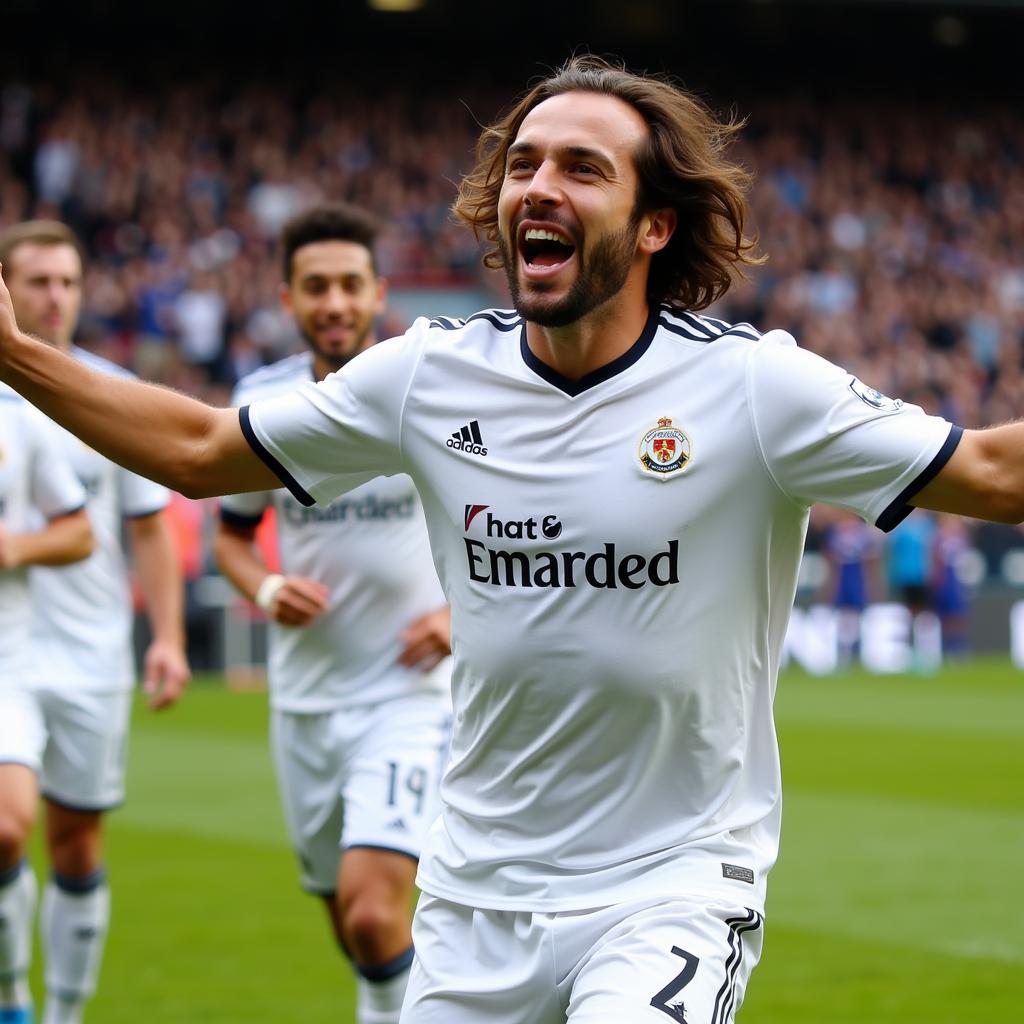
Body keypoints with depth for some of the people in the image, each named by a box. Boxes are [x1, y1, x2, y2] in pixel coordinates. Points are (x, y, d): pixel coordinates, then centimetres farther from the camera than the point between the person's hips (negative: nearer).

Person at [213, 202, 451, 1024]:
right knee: (348, 921, 14)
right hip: (305, 698, 4)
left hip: (412, 689, -4)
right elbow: (233, 532, 14)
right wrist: (265, 588, -7)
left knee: (373, 911, -21)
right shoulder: (262, 403, 0)